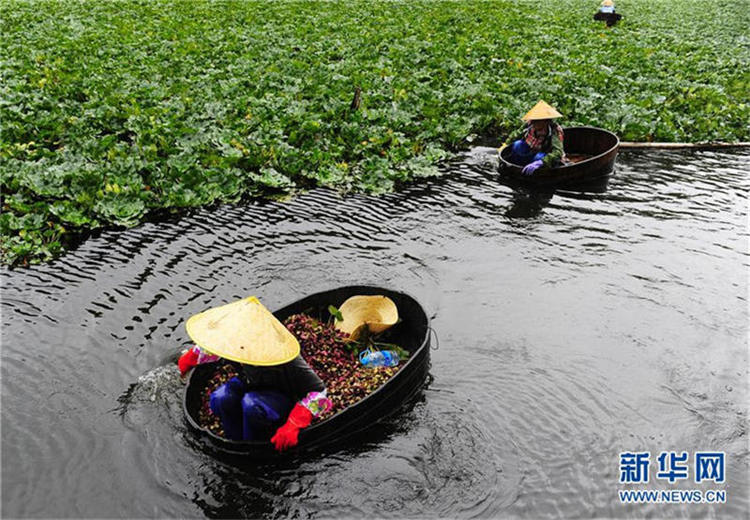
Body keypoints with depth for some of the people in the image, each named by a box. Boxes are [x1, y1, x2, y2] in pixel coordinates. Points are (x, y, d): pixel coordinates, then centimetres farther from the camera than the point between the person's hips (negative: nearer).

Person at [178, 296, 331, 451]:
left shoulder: (289, 364, -37)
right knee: (220, 399, -24)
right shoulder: (243, 339, -21)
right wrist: (189, 359, 19)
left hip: (285, 397, -5)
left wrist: (293, 426, -38)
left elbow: (318, 392, -30)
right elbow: (215, 343, 3)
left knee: (251, 404, -36)